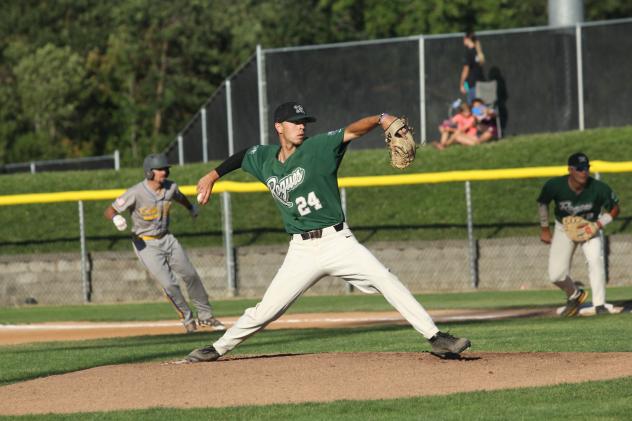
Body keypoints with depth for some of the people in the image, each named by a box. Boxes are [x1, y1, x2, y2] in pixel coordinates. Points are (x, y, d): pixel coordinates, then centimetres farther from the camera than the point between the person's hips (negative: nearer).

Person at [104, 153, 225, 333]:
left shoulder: (170, 187, -6)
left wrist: (191, 208, 39)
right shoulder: (135, 194, -23)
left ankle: (205, 316, 22)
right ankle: (187, 319, 7)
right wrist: (116, 218, -44)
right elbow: (109, 210, -21)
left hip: (167, 239, 6)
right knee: (169, 284, -14)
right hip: (146, 244, -6)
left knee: (191, 275, 6)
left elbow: (180, 197, 18)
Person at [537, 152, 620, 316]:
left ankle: (599, 305, -19)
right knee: (556, 275, -6)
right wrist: (544, 229, 2)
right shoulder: (555, 185, -26)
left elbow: (615, 208, -11)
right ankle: (575, 295, 26)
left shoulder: (599, 188, -29)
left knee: (595, 261, -27)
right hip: (564, 229, 1)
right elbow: (542, 202, -3)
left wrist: (598, 225, -24)